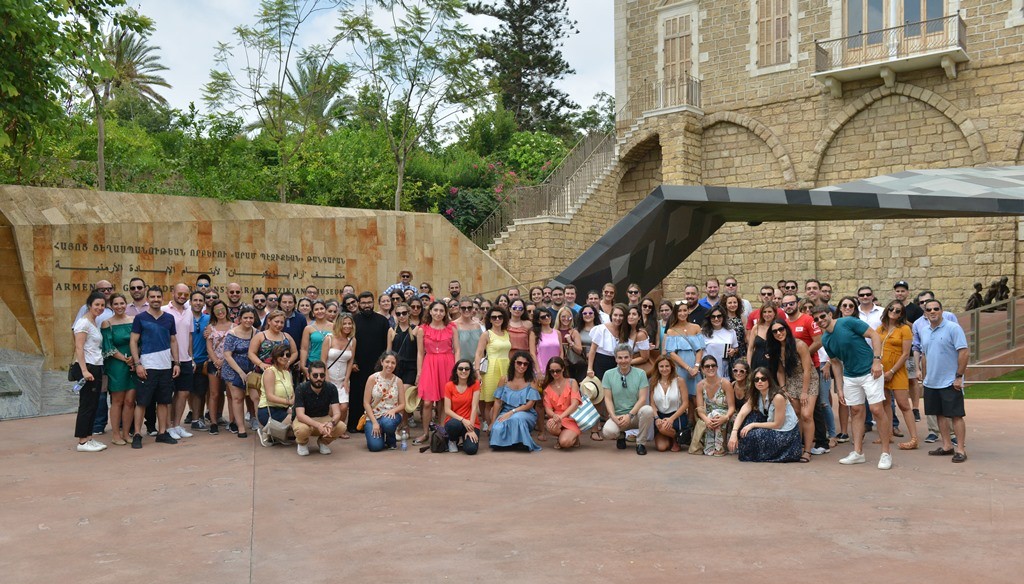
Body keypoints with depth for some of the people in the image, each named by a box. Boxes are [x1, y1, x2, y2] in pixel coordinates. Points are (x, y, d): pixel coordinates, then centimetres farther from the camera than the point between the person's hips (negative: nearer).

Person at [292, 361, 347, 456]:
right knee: (302, 429, -38)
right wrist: (318, 425, -46)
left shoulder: (331, 388, -15)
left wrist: (331, 423, -44)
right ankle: (302, 443, 1)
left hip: (323, 419, 2)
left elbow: (337, 413, -19)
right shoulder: (301, 389, -21)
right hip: (305, 419, -2)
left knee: (341, 427, -27)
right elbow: (300, 415, -29)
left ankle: (322, 442, 6)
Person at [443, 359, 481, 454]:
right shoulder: (449, 386, -2)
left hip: (471, 422, 0)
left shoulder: (475, 384, -4)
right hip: (454, 421, 0)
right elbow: (447, 410, -7)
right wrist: (462, 420, -22)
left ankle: (463, 438, 12)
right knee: (455, 424, -38)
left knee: (471, 449, -26)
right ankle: (452, 440, 0)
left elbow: (474, 407, -10)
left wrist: (471, 429, -18)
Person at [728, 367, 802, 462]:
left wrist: (753, 425, -18)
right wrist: (734, 433, -26)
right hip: (772, 430, 7)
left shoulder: (778, 397, -23)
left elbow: (777, 424, -19)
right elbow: (742, 414, -12)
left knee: (750, 436, -22)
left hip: (786, 434, -7)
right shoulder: (755, 396, -1)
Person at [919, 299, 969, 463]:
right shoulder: (924, 331, 9)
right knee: (939, 414, 12)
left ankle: (961, 449, 3)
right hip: (931, 382, 7)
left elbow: (963, 352, -14)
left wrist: (959, 376, -16)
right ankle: (947, 446, 22)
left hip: (950, 382, -7)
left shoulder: (953, 328, -11)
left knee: (956, 415, -2)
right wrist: (924, 376, 15)